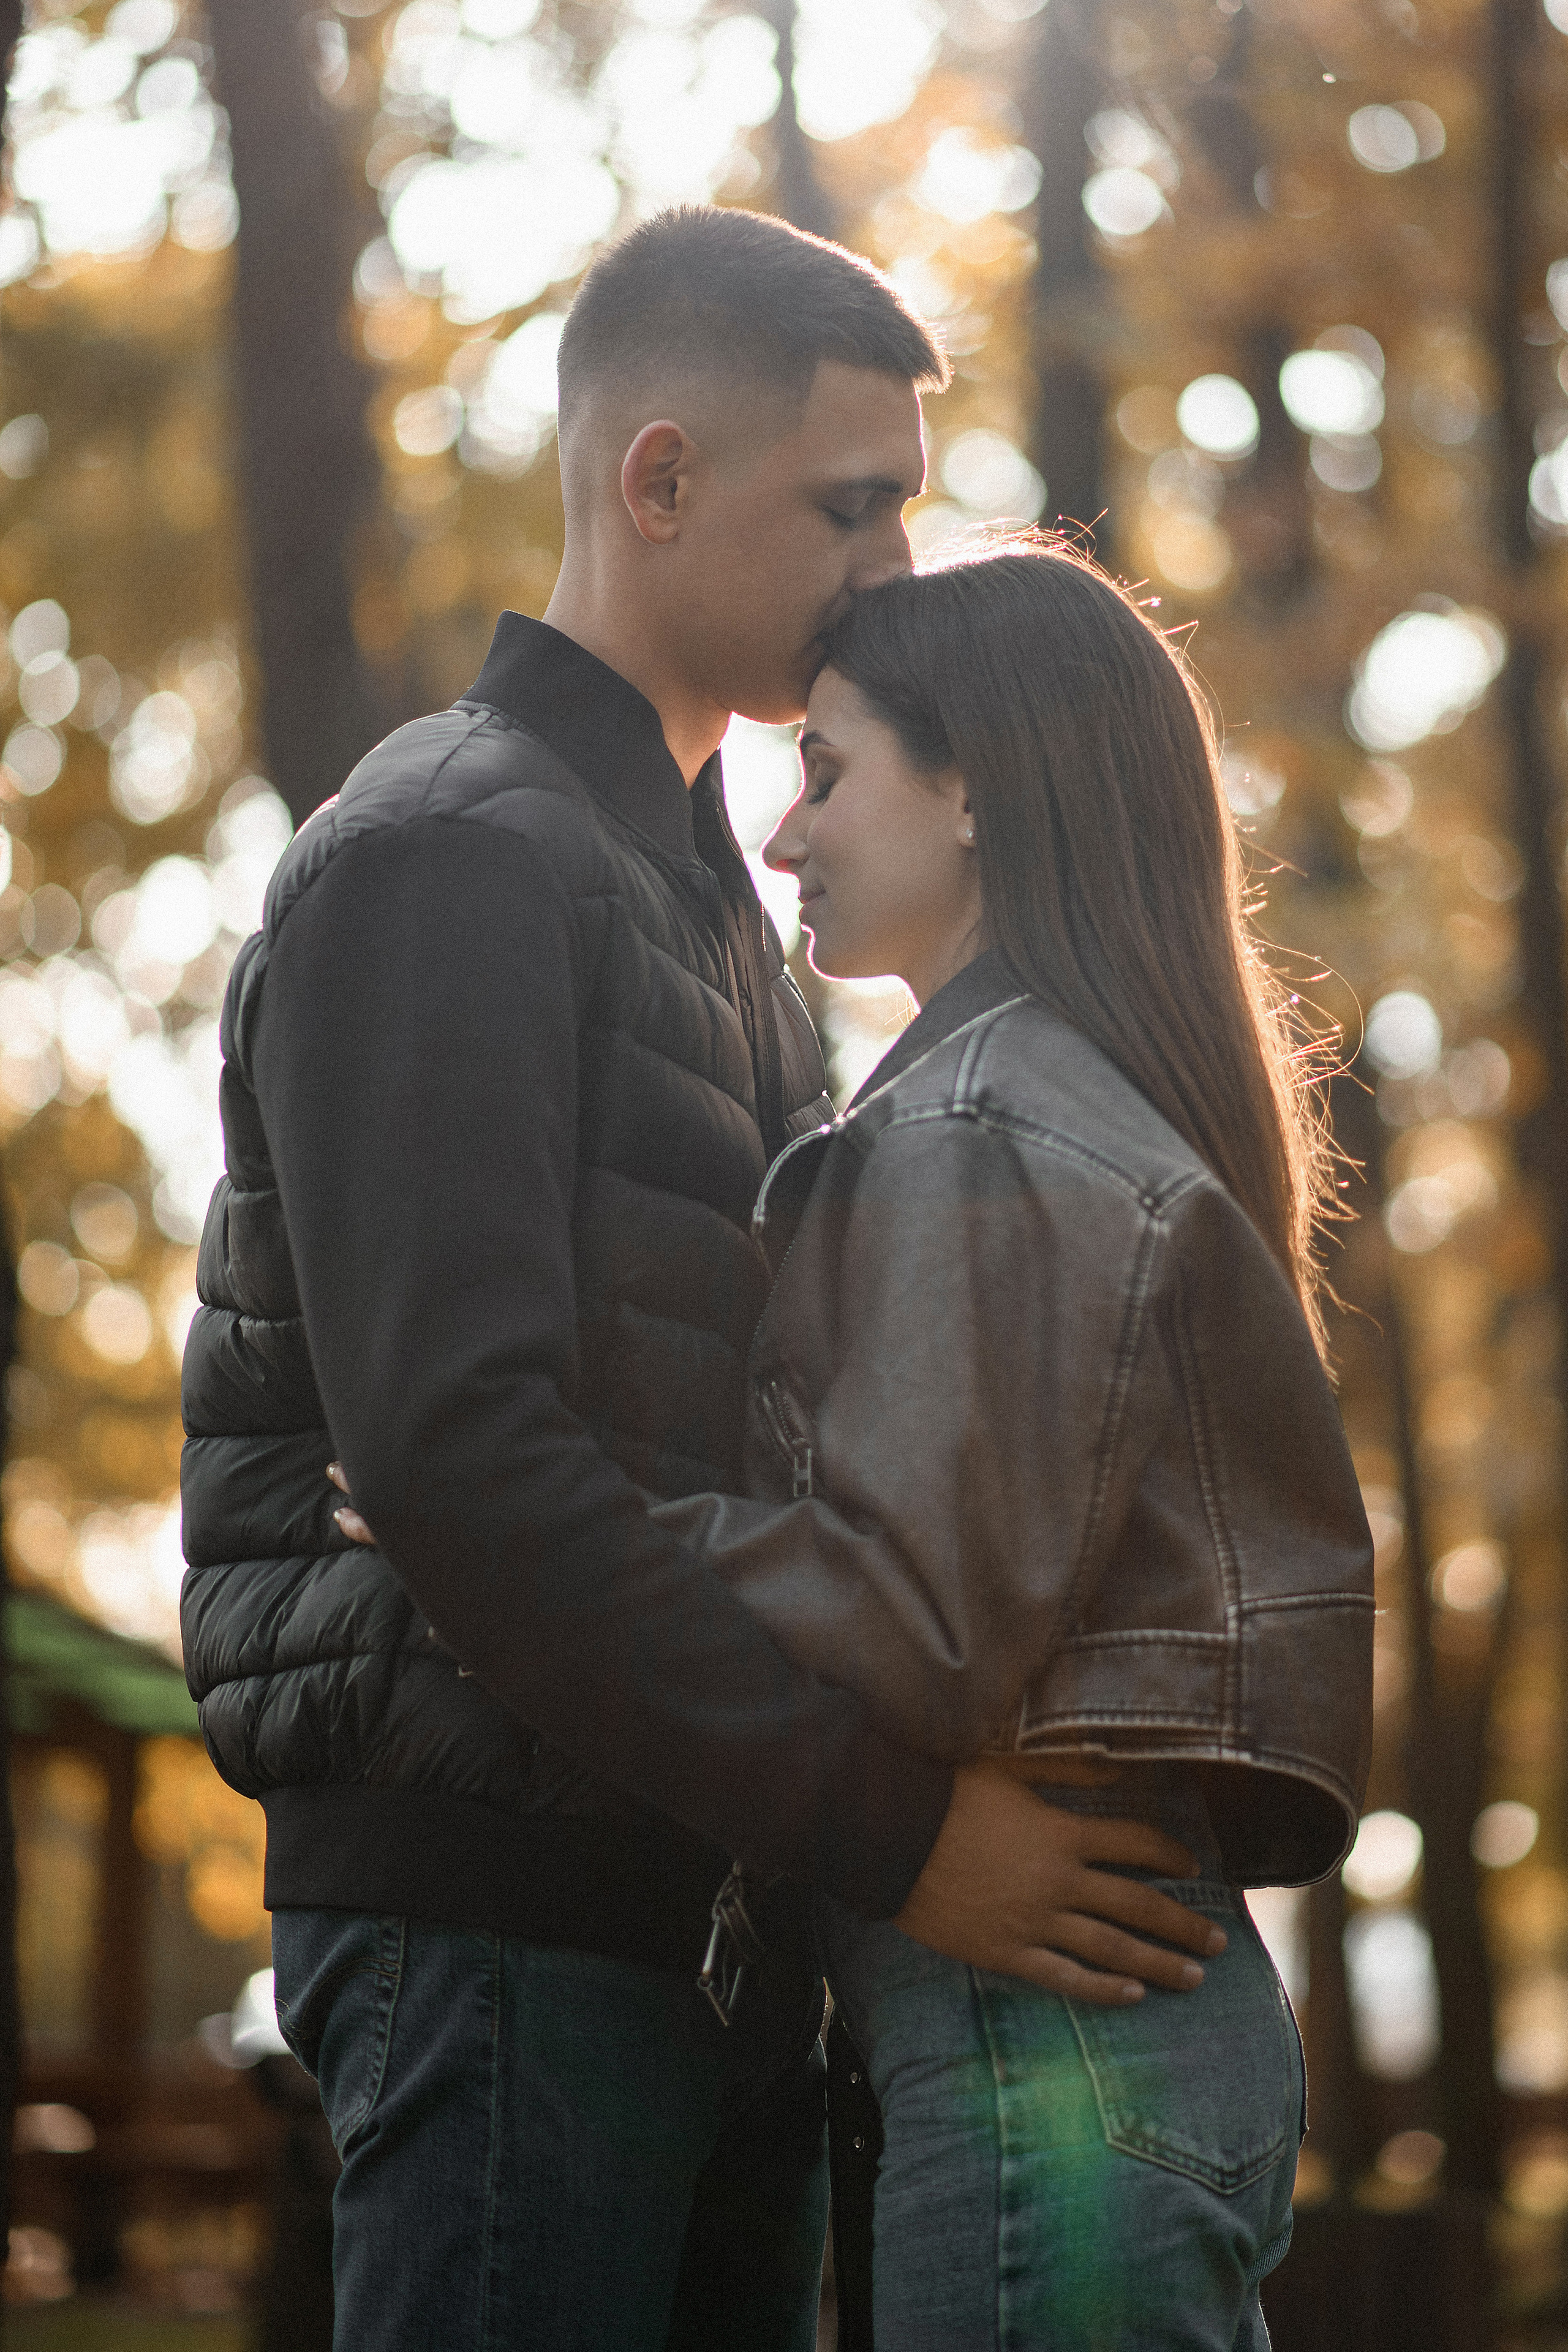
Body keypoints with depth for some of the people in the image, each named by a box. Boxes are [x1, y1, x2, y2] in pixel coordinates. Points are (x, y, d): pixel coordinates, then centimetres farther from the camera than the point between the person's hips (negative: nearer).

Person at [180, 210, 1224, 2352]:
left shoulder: (702, 887, 22)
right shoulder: (447, 856, -9)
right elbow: (454, 1449, -21)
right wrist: (890, 1827, -21)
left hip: (711, 1912, 9)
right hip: (508, 1912, -9)